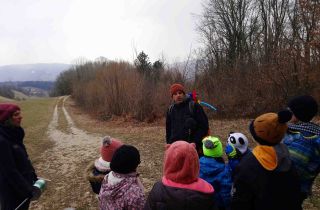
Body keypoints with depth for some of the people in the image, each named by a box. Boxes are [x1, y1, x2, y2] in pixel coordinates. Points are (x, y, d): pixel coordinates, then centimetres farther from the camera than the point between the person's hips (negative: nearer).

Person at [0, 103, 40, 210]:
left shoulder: (13, 135, 2)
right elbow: (10, 171, -24)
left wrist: (33, 176, 10)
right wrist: (28, 190, -19)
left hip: (23, 185, 8)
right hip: (12, 190, -8)